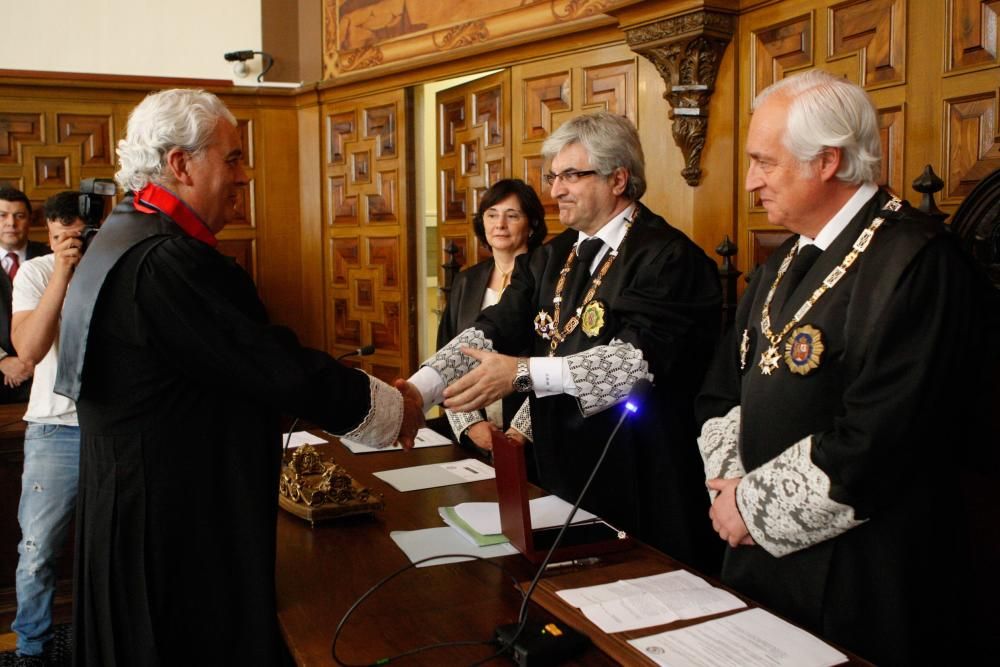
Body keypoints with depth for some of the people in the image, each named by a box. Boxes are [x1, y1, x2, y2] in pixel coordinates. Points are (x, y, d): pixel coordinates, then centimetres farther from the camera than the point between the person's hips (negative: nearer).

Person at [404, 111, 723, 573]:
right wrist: (418, 389, -14)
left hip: (639, 480, -6)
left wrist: (522, 374, -27)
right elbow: (493, 330, 1)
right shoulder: (549, 259, 12)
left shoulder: (667, 257, -11)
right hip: (560, 476, 6)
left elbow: (640, 357, -23)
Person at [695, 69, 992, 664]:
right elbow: (725, 392, 14)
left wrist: (755, 504, -14)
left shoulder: (918, 262, -19)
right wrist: (729, 484, -3)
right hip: (760, 554, 8)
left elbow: (873, 444, -25)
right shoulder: (785, 264, 10)